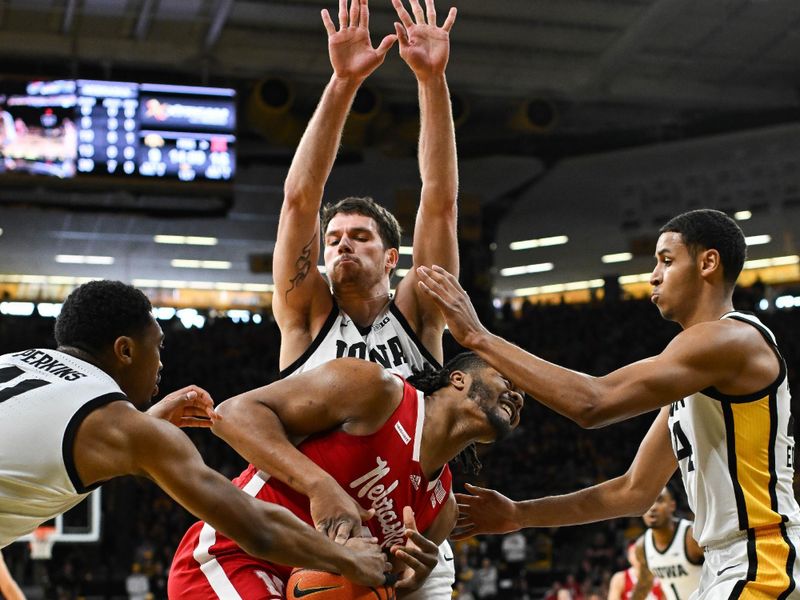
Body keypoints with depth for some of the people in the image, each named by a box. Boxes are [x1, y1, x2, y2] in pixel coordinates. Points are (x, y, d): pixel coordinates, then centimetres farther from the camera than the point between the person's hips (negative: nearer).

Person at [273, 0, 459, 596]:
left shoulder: (417, 315, 7)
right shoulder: (308, 315, 4)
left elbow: (441, 201, -2)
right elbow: (300, 198, -6)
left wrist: (433, 81, -10)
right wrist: (343, 84, -16)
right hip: (319, 547, -1)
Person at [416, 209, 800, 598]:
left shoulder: (731, 338, -14)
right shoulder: (686, 380, 17)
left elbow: (591, 403, -23)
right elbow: (635, 491, 19)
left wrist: (480, 338, -17)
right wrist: (519, 515, 15)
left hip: (763, 565, -9)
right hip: (724, 568, 9)